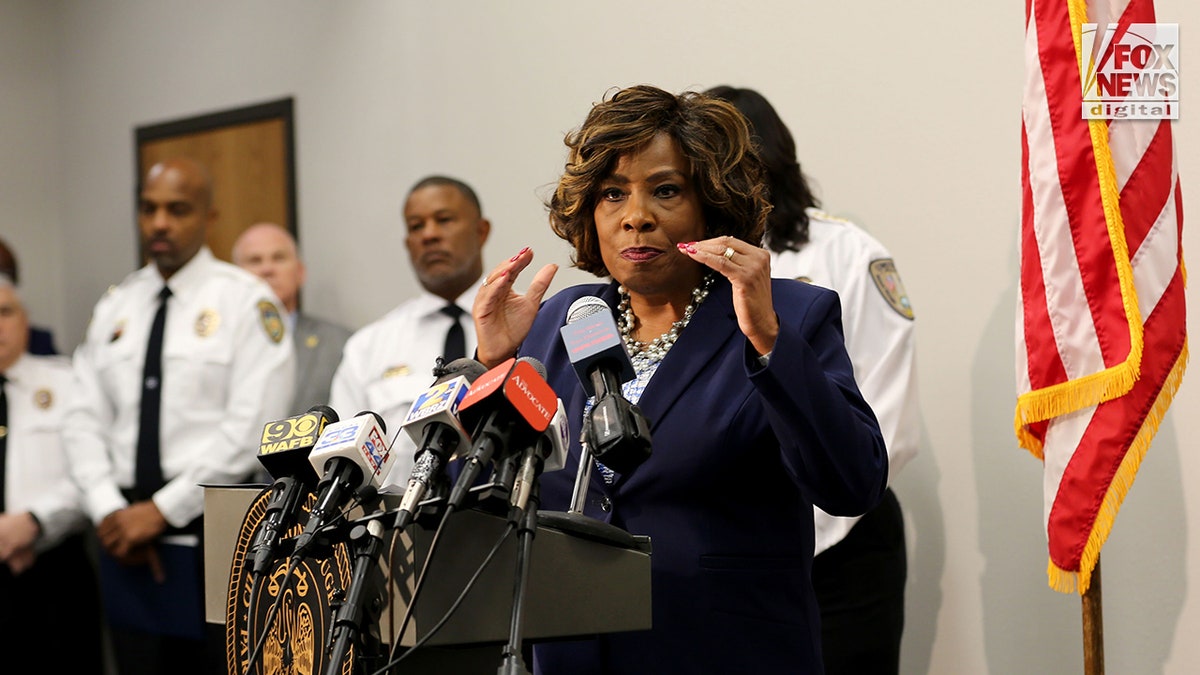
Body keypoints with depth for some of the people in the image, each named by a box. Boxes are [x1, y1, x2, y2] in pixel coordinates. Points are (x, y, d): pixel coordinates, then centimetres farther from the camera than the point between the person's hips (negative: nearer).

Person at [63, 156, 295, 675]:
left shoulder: (245, 301, -4)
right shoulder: (114, 307, 13)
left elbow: (252, 427, -12)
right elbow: (86, 419, 9)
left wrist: (161, 510, -13)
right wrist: (109, 512, -6)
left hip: (216, 536, -5)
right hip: (127, 541, 5)